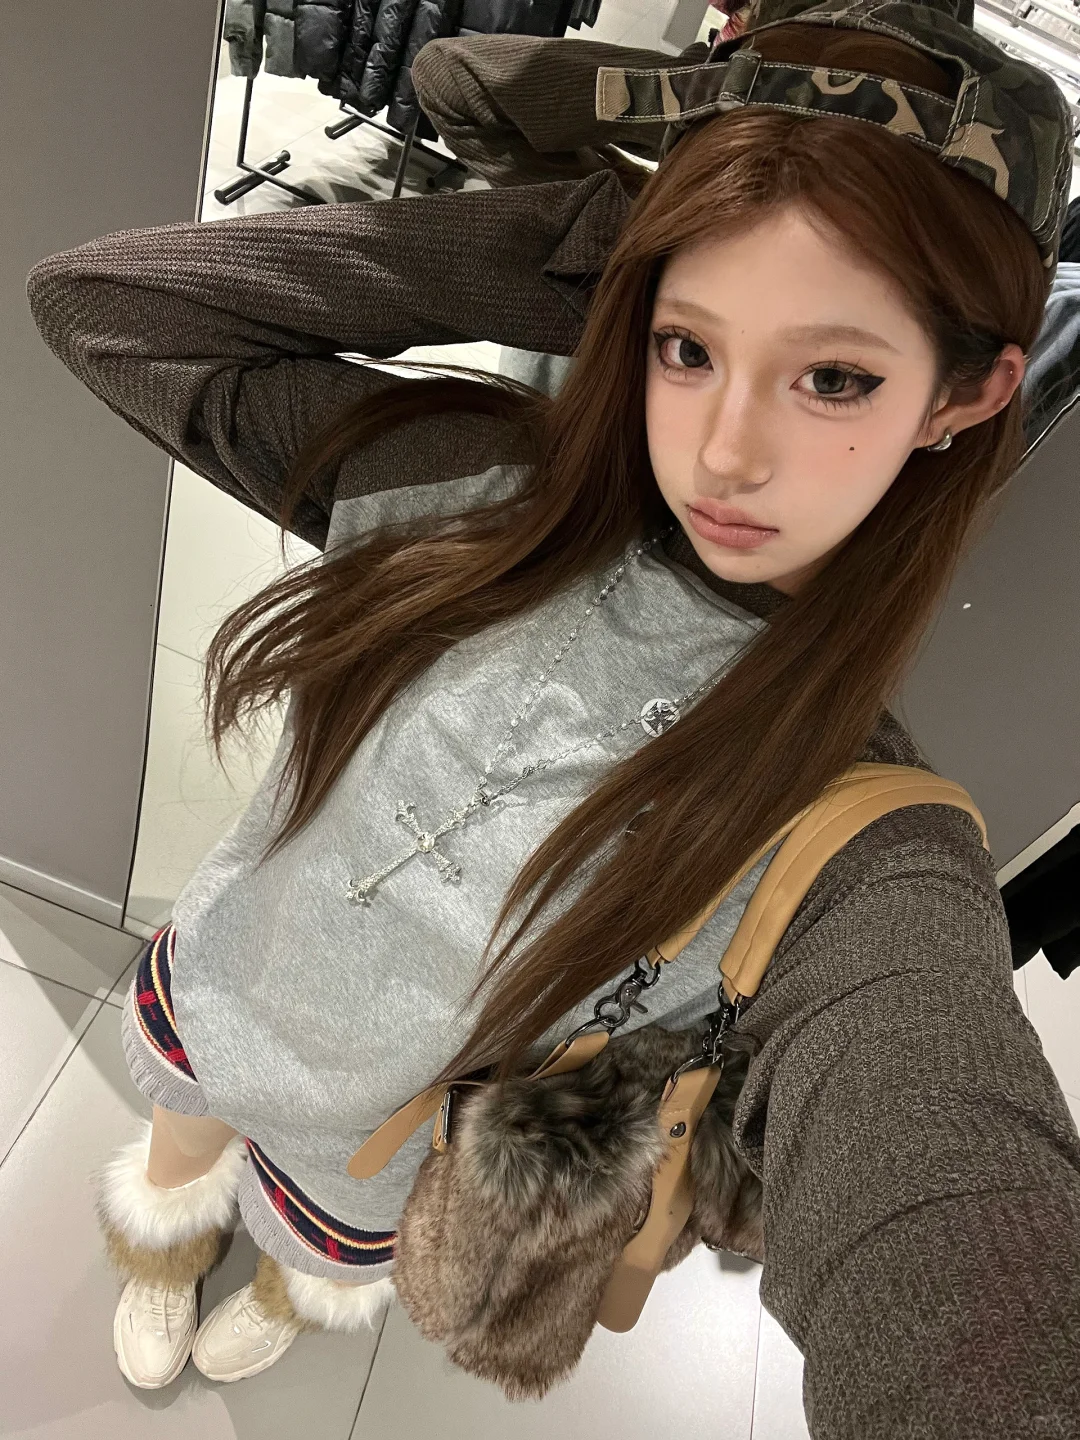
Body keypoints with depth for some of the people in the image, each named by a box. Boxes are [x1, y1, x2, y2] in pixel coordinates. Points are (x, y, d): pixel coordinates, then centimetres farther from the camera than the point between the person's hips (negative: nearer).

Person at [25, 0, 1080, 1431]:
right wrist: (563, 247, -31)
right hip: (200, 995, 2)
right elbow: (100, 302, -24)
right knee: (179, 1154, 36)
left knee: (326, 1255, 34)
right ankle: (170, 1243, 76)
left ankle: (296, 1290, 75)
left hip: (371, 1154, -1)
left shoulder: (873, 875, -34)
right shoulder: (468, 480, -26)